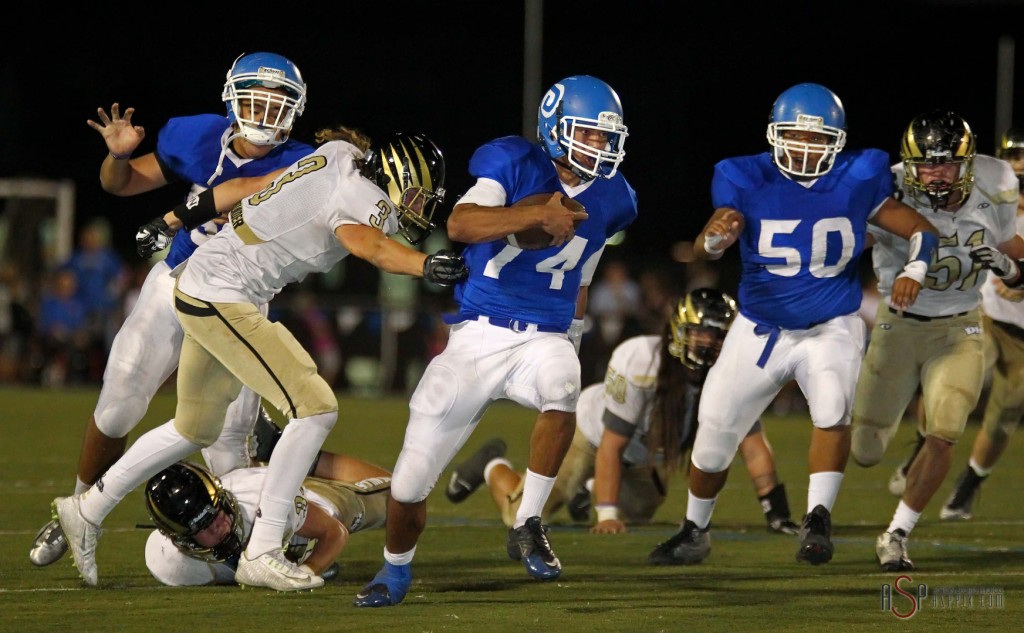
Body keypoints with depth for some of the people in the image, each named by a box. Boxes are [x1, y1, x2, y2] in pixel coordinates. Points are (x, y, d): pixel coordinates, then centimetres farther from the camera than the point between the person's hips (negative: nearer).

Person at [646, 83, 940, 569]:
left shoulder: (857, 181, -11)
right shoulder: (747, 182, -13)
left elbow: (920, 231, -3)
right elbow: (703, 250, -22)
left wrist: (914, 270, -24)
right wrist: (714, 238, -46)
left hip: (831, 328, -1)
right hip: (760, 329, 1)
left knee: (833, 407, -31)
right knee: (714, 435, 8)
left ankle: (818, 516, -21)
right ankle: (695, 530, 32)